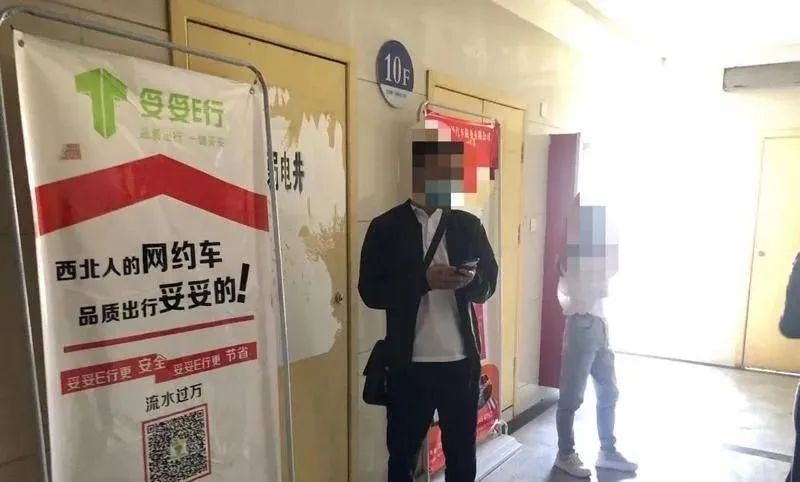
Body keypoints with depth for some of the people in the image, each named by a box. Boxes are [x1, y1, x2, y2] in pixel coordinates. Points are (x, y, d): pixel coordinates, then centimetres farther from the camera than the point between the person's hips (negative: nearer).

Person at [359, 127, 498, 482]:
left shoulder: (469, 225, 6)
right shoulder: (386, 227, -3)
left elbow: (489, 283, 7)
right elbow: (370, 292, -9)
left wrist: (471, 281, -17)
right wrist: (425, 280, -22)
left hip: (462, 361, 3)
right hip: (409, 364, -2)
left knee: (462, 453, 16)